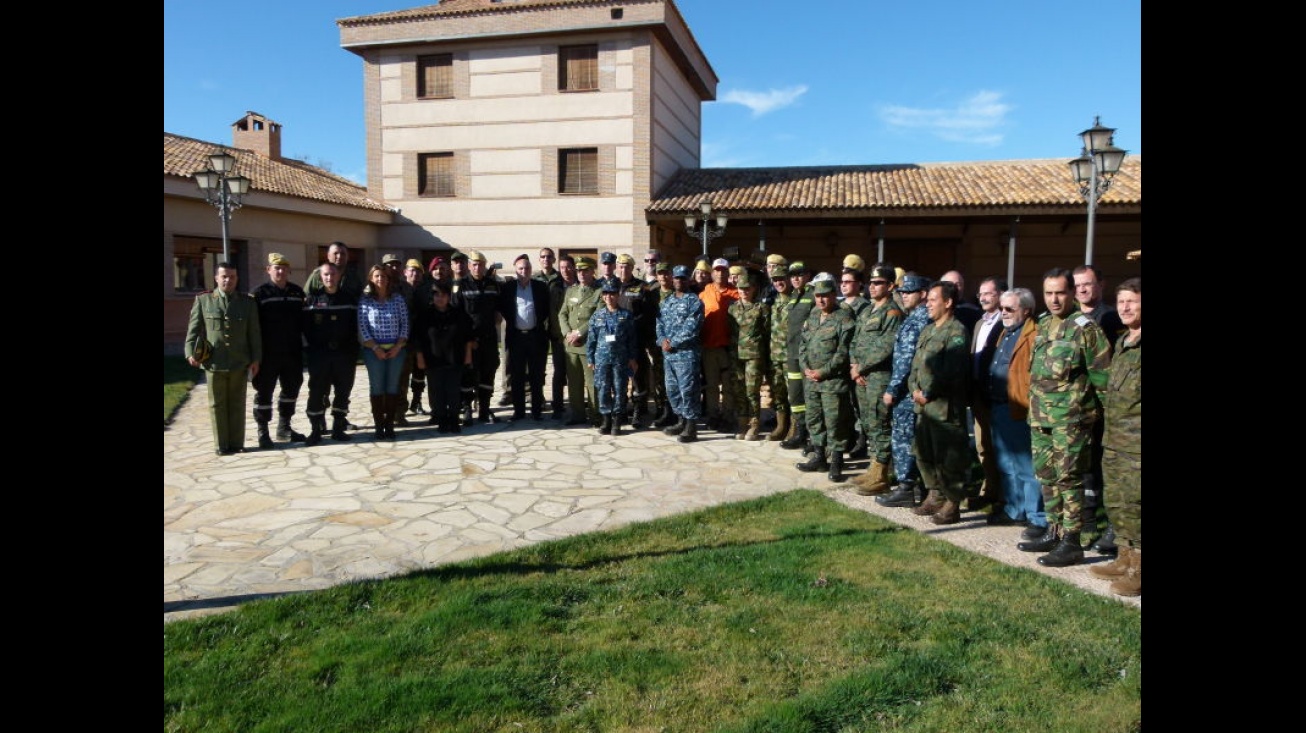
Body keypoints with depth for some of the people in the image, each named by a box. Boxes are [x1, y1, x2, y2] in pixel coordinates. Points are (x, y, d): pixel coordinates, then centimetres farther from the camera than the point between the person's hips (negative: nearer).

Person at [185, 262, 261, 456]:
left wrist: (256, 359, 2)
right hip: (213, 362, -1)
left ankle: (236, 443, 14)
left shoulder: (248, 302, 7)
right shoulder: (203, 300, 5)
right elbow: (193, 329, 5)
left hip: (239, 362, 1)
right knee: (217, 404, 5)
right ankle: (221, 445, 12)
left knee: (237, 404, 7)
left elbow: (254, 333, 6)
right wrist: (190, 352, -5)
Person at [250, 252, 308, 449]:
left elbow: (303, 320, 13)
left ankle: (284, 428, 28)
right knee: (264, 392, 2)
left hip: (293, 352, 5)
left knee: (292, 388, 14)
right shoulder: (260, 293, -5)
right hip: (268, 354, -5)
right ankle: (263, 433, 10)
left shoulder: (297, 292, 9)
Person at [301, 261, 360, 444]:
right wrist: (309, 348, -4)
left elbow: (356, 326, 7)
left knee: (343, 391, 6)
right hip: (319, 355, -1)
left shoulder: (350, 299, 7)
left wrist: (354, 351, 1)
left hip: (345, 354, 2)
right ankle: (316, 430, 9)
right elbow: (305, 326, 2)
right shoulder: (311, 300, 4)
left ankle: (338, 428, 17)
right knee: (317, 392, 0)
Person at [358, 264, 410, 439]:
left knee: (392, 387, 4)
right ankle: (379, 426, 5)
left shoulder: (398, 299, 5)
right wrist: (375, 348, -11)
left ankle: (389, 425, 10)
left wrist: (398, 346, -7)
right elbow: (362, 326, -3)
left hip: (396, 350, 1)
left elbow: (405, 324, 3)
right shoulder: (365, 300, 1)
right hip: (374, 350, -1)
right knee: (377, 388, 0)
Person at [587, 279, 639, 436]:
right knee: (603, 390, 3)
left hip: (621, 359, -1)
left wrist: (632, 358, 1)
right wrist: (590, 359, 5)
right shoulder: (597, 315, 5)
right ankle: (606, 419, 14)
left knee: (620, 389, 2)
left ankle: (617, 421, 12)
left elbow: (632, 339, 3)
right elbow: (591, 339, 7)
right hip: (602, 358, 1)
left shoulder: (626, 316, 1)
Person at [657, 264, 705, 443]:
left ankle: (691, 427, 0)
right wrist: (662, 340, -8)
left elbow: (691, 329, -15)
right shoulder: (666, 301, 18)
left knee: (688, 390, -6)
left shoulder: (694, 302, -5)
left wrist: (672, 343, -14)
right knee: (672, 390, 14)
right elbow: (659, 323, 12)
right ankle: (682, 421, 28)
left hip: (687, 353, -7)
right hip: (668, 354, 8)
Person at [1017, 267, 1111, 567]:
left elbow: (1101, 374, -9)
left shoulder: (1084, 327, -10)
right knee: (1046, 476, 13)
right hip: (1040, 416, 8)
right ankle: (1053, 533, 25)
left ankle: (1071, 542, 3)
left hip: (1070, 418, -8)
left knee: (1068, 478, -4)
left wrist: (1095, 408, -7)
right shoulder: (1043, 324, 13)